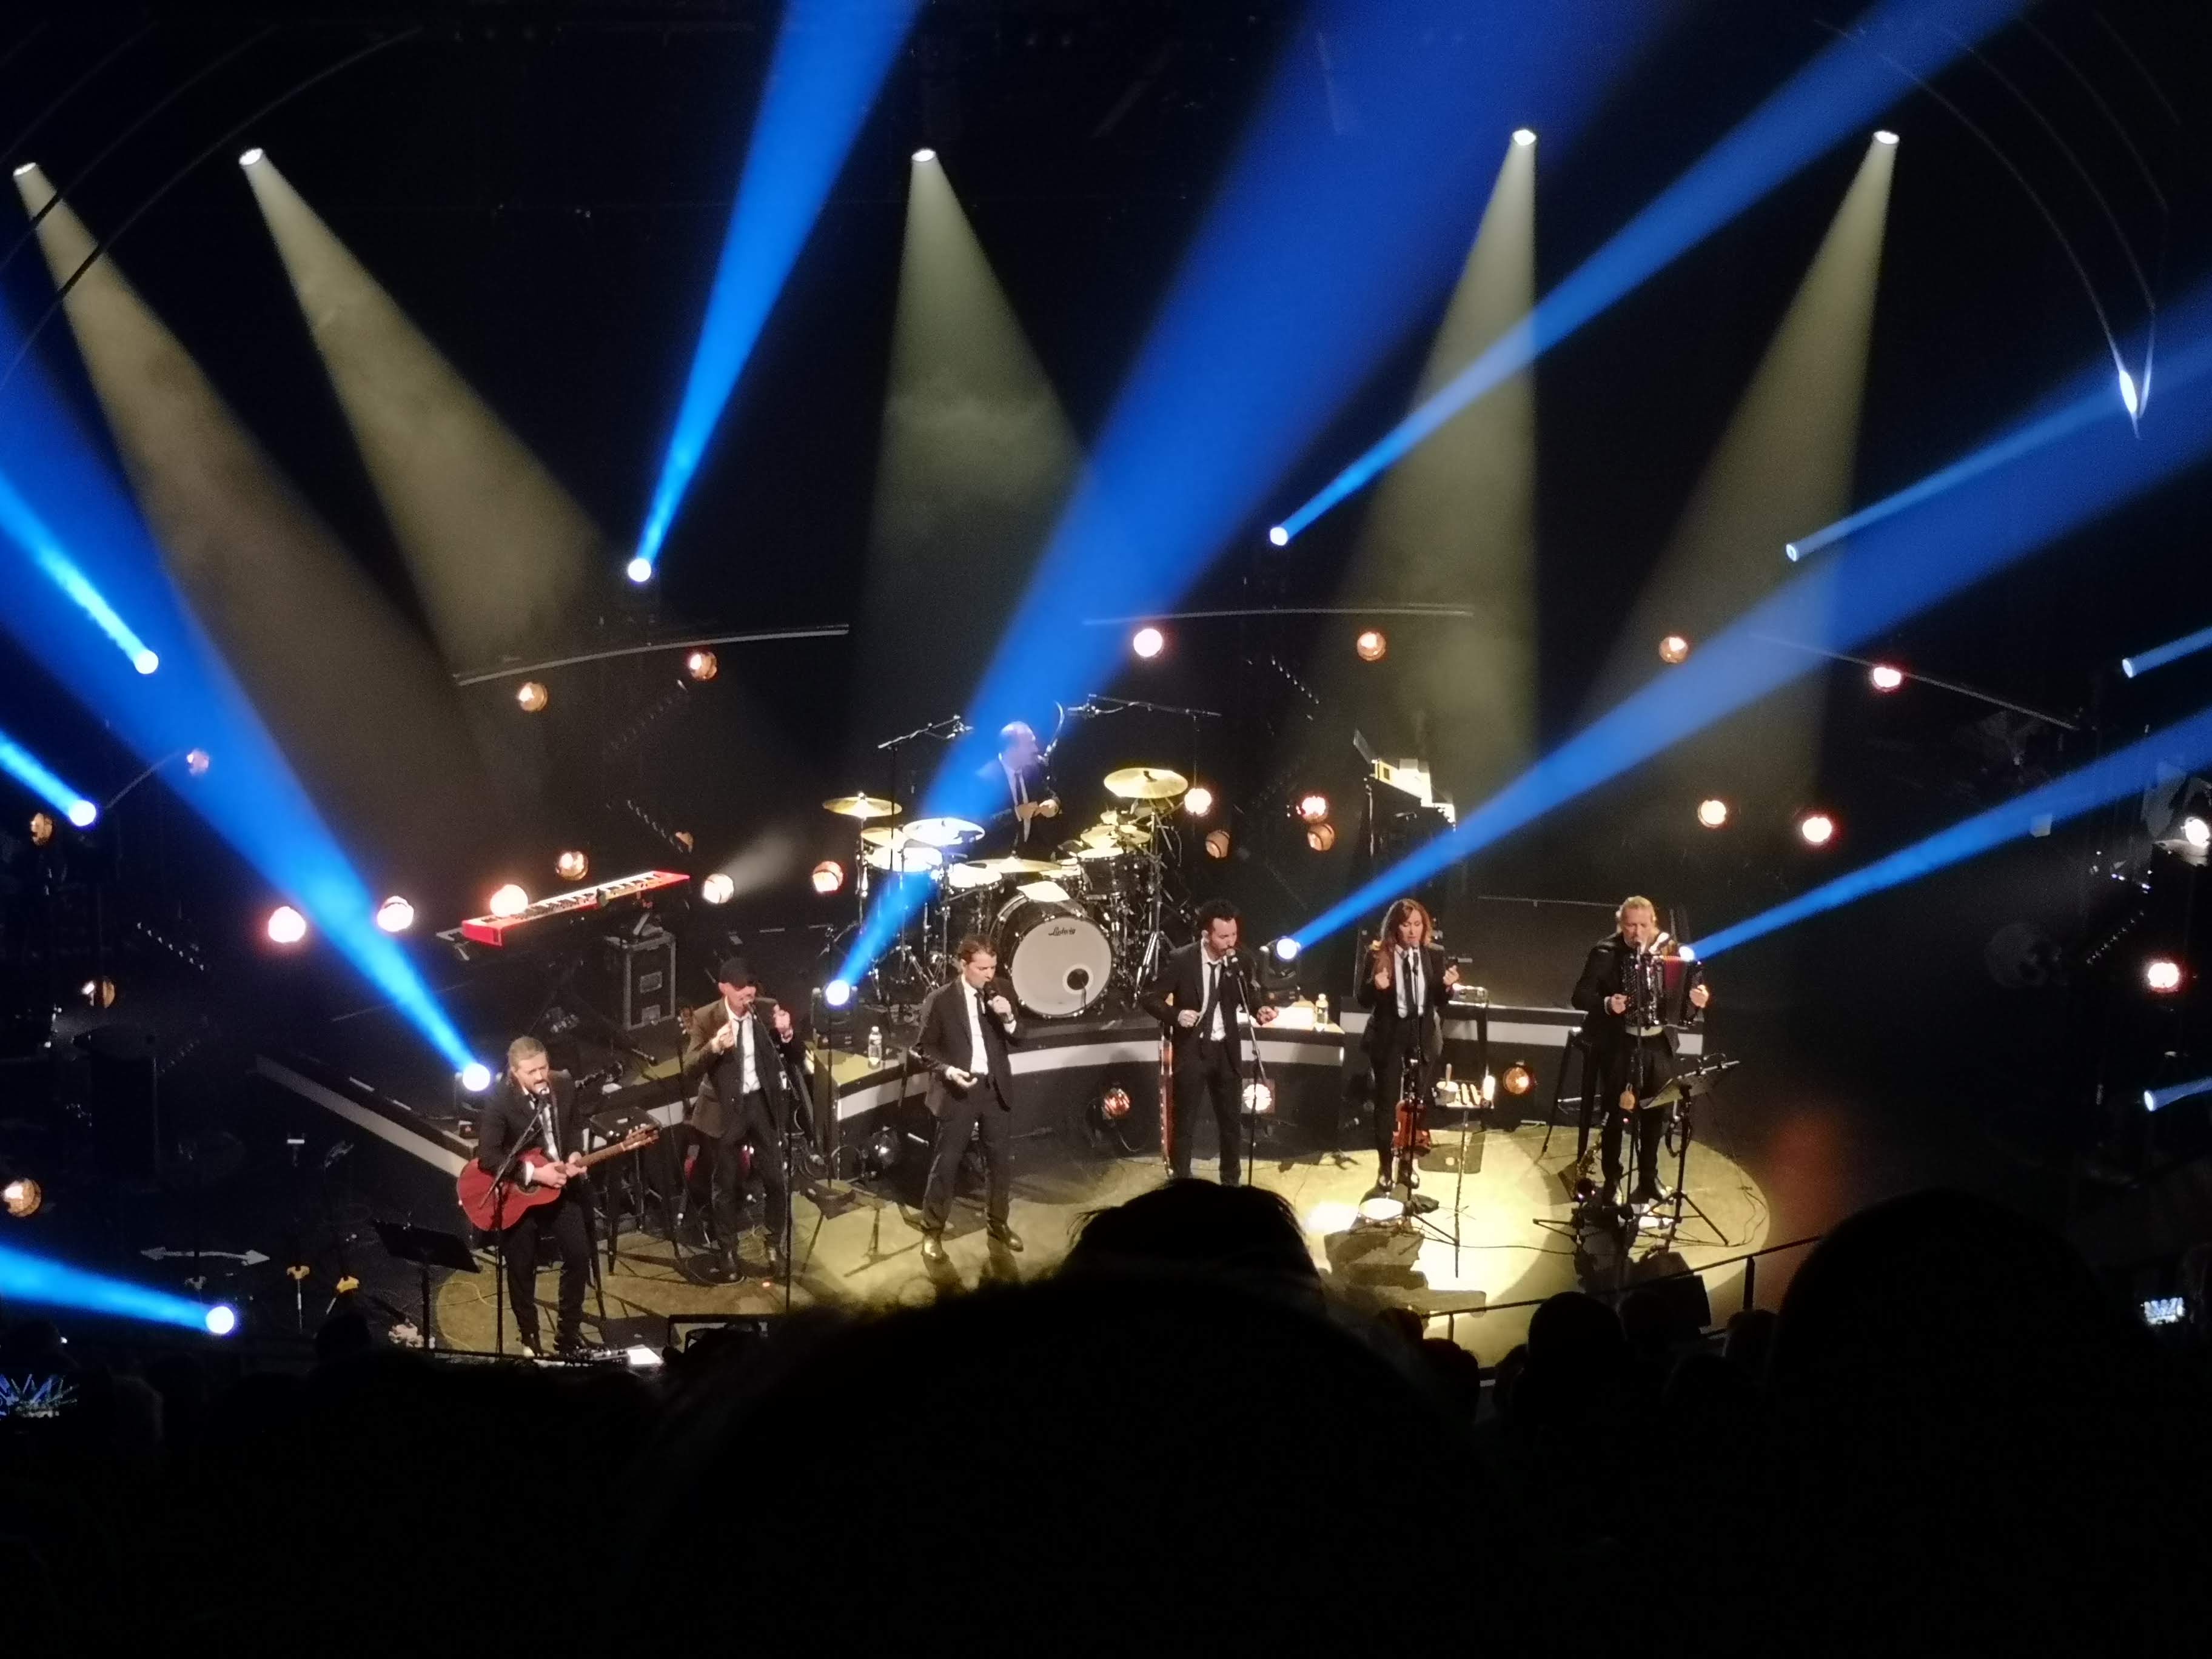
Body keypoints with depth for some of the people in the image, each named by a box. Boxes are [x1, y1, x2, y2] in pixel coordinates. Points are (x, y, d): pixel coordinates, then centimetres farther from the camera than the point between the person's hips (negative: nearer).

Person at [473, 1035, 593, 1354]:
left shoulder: (564, 1085, -7)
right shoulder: (499, 1099, -22)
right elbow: (486, 1156, -27)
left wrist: (575, 1155, -9)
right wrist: (534, 1173, -29)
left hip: (559, 1186, 4)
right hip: (516, 1191, -4)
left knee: (579, 1254, 1)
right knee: (521, 1267, 4)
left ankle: (569, 1331, 18)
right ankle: (529, 1337, 24)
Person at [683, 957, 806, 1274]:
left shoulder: (768, 1011, -6)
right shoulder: (705, 1018, -11)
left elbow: (798, 1059, -3)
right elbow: (689, 1067, -18)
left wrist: (787, 1034, -23)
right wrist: (714, 1047, -36)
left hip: (764, 1102, 1)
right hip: (726, 1106, -1)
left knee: (777, 1179, 3)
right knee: (727, 1183, 10)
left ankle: (776, 1245, 24)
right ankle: (728, 1250, 27)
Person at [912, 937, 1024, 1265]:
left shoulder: (997, 995, 4)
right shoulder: (940, 999, -8)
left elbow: (1016, 1039, 5)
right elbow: (923, 1046, -5)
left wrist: (1008, 1018, -15)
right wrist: (948, 1070, -20)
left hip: (995, 1088, 4)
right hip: (958, 1091, -4)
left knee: (1001, 1159, 11)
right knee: (946, 1163, 0)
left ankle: (998, 1223, 28)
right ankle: (932, 1232, 10)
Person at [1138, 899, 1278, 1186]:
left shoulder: (1237, 961, -5)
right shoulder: (1180, 960, -15)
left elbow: (1245, 999, 8)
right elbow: (1148, 998, -12)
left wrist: (1260, 1010, -14)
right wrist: (1176, 1015, -28)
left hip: (1226, 1050, 4)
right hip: (1192, 1050, -3)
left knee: (1232, 1120, 12)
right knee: (1185, 1123, 5)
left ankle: (1231, 1183, 27)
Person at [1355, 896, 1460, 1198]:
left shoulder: (1435, 955, -1)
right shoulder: (1379, 955, -8)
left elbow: (1440, 1002, 2)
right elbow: (1365, 1001, -5)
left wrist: (1447, 987, -19)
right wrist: (1376, 986, -26)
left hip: (1424, 1035, 2)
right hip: (1389, 1034, -2)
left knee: (1420, 1101, 9)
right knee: (1386, 1102, 3)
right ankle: (1386, 1169, 14)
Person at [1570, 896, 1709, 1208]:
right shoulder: (1605, 953, -8)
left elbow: (1687, 988, 10)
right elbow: (1580, 996, -10)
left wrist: (1699, 997, -12)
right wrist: (1606, 1003, -28)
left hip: (1658, 1043, 4)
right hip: (1617, 1043, -4)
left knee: (1656, 1111, 11)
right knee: (1616, 1112, -1)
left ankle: (1648, 1179, 25)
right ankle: (1611, 1182, 9)